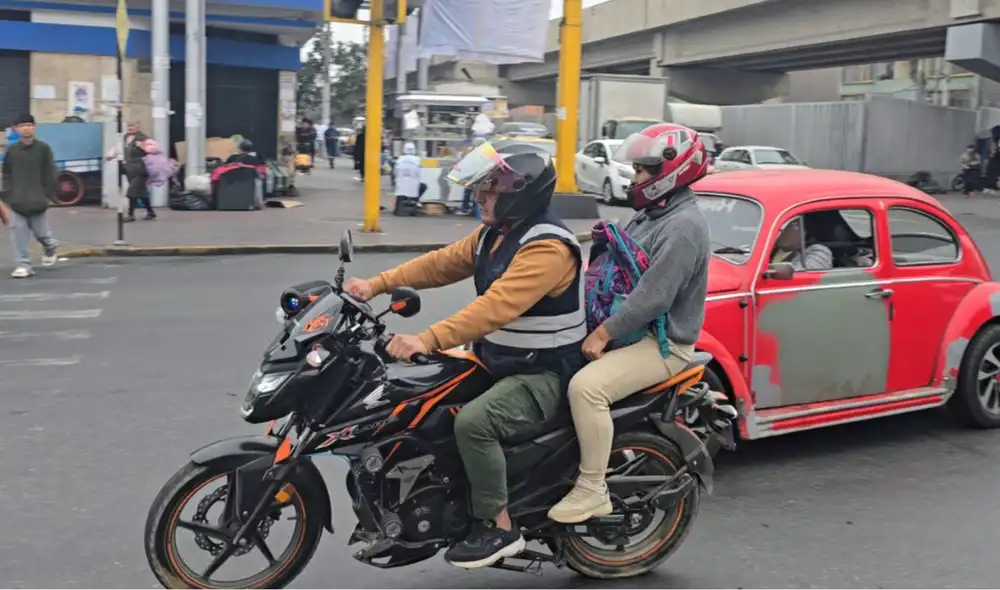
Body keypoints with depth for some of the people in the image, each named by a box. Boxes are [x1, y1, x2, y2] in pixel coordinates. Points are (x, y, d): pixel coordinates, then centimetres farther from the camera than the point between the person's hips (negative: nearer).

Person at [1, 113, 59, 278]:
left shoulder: (43, 148, -4)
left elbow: (50, 174, -3)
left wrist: (48, 195, -7)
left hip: (37, 200, -2)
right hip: (17, 201, 2)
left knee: (39, 230, 7)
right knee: (18, 231, -4)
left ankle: (50, 247, 41)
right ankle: (23, 265, 0)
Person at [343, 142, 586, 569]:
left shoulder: (547, 247, -24)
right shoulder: (495, 234, 9)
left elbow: (496, 307, -35)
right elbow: (441, 263, 7)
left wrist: (428, 340, -43)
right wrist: (377, 285, -5)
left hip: (543, 375, -10)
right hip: (497, 362, 10)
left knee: (473, 420, -30)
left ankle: (499, 527, -14)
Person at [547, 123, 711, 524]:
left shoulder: (684, 226, -20)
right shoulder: (653, 215, 13)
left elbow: (653, 298, -26)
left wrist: (604, 334, -22)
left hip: (662, 344, -10)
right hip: (634, 331, 11)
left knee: (586, 386, -29)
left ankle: (592, 491, -17)